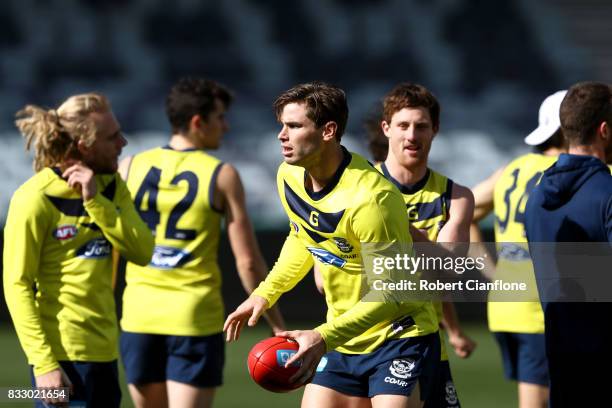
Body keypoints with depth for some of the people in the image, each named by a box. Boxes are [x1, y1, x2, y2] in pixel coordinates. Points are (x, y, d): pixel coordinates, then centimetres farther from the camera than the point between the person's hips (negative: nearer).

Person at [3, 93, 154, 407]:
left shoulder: (111, 187, 9)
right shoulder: (36, 198, -12)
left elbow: (142, 252, -3)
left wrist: (95, 202, -14)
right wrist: (43, 362, -18)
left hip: (105, 352, 7)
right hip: (62, 355, -7)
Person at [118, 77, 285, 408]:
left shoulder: (131, 167, 5)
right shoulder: (221, 176, -5)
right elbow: (247, 261, -5)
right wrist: (276, 324, 4)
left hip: (138, 316, 4)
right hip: (195, 318, -4)